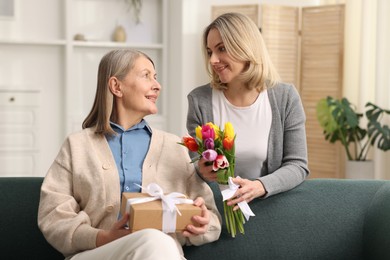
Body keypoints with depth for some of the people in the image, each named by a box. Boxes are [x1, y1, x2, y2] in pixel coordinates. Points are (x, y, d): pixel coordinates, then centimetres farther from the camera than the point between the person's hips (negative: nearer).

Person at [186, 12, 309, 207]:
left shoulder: (285, 98, -4)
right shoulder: (200, 100, -3)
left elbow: (297, 165, -4)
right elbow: (195, 166, 3)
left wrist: (260, 186, -22)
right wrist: (202, 172, -20)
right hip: (215, 206, 1)